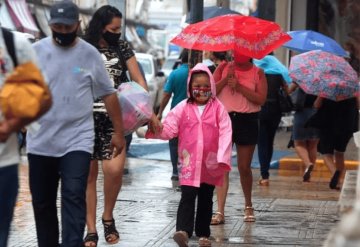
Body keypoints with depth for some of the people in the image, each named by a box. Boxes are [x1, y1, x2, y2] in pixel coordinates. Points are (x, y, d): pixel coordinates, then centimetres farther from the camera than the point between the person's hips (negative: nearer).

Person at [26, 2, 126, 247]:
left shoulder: (90, 54, 0)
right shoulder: (35, 51, 0)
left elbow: (109, 94, 7)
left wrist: (118, 131, 7)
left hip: (77, 141, -2)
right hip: (40, 142, 2)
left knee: (74, 197, -14)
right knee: (42, 203, 10)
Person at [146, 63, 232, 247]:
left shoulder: (217, 108, -1)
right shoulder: (183, 108, 2)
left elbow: (225, 133, -7)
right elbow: (169, 128, 0)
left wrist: (222, 158, -16)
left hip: (211, 163, 1)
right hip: (189, 161, -1)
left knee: (206, 199, 11)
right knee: (187, 196, -11)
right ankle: (183, 231, -20)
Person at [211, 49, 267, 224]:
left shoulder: (257, 73, 3)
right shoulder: (223, 68, 8)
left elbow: (261, 99, -9)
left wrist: (239, 86, -15)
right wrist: (226, 79, -13)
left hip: (247, 121, 0)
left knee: (244, 167, 8)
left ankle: (248, 207, 29)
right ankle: (220, 212, -9)